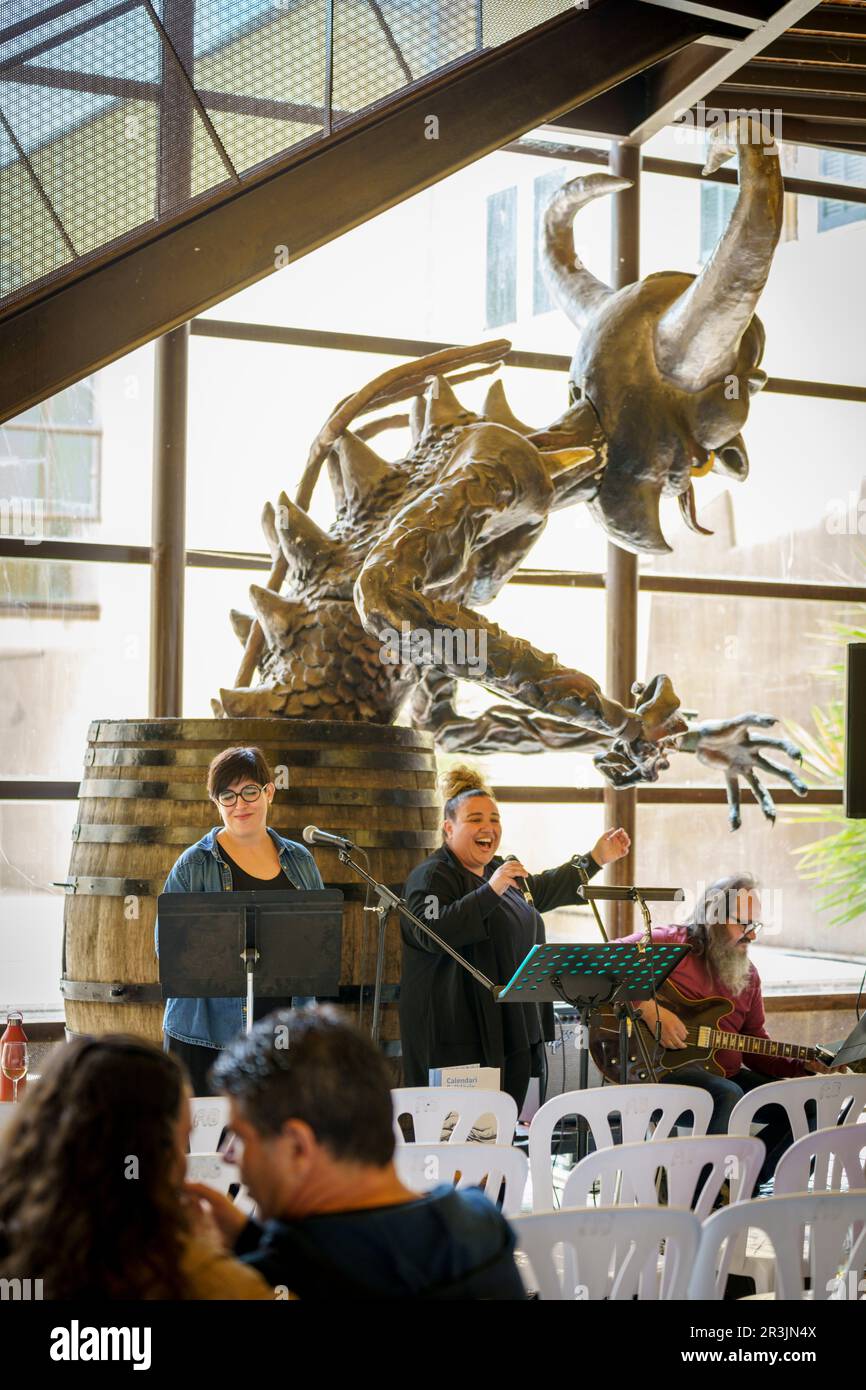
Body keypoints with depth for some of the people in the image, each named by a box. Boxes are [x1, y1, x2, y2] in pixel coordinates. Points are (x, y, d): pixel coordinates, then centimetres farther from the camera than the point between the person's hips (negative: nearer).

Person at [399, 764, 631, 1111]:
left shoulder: (500, 871, 19)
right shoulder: (432, 877, -8)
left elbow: (542, 891, 39)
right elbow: (432, 933, -26)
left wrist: (596, 858, 36)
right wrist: (491, 890, -26)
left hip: (515, 1036, 9)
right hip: (461, 1042, -9)